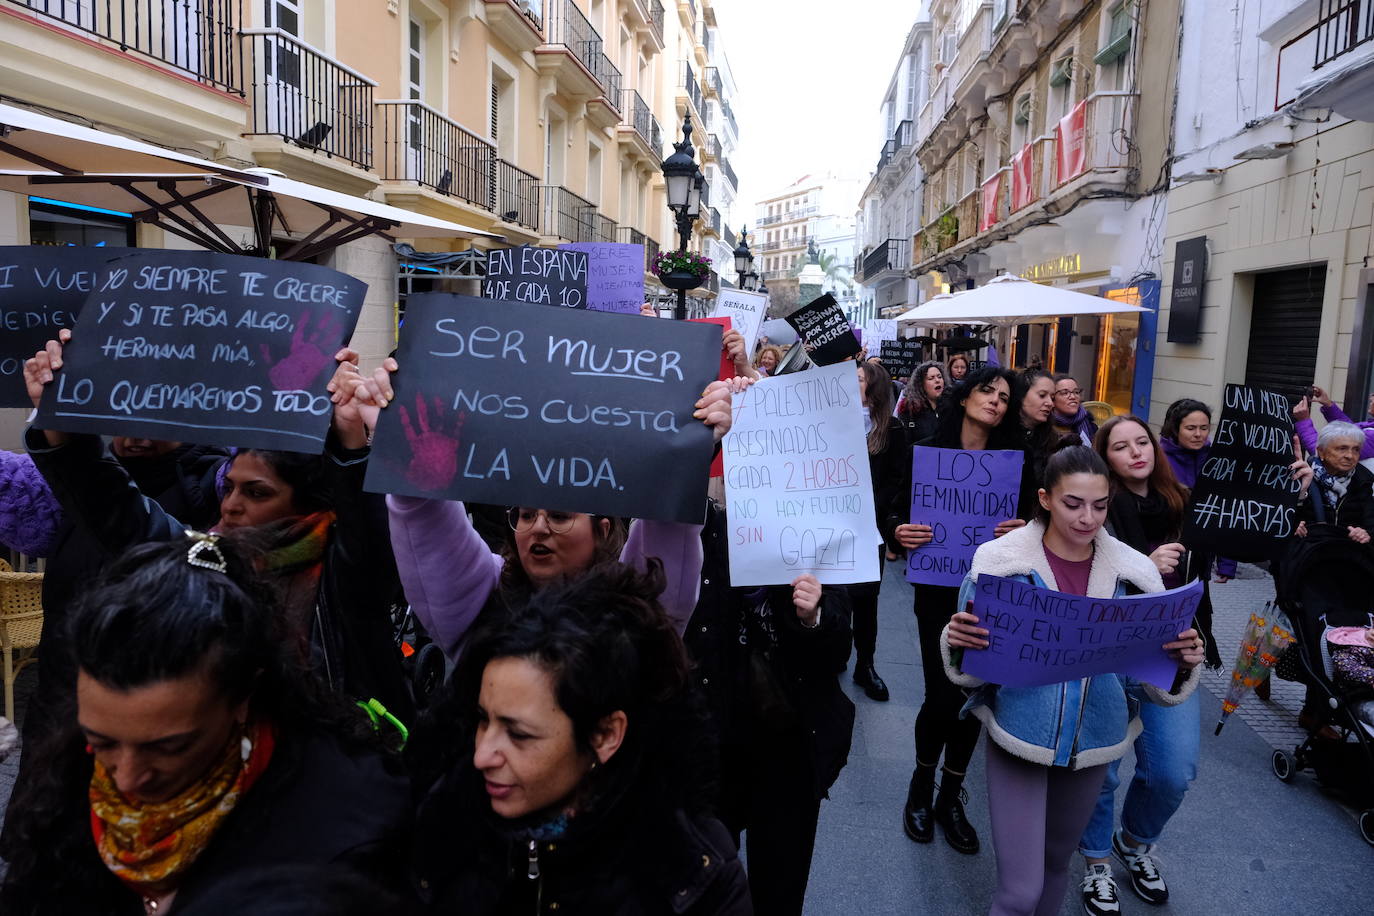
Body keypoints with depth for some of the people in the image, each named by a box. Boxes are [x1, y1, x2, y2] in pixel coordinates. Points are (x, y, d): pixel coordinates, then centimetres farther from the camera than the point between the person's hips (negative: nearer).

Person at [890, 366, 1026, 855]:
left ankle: (950, 797, 30)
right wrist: (901, 531, -24)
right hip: (938, 591, -2)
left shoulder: (1013, 461, 1)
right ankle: (921, 785, 25)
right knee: (942, 696, -4)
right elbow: (897, 512, -2)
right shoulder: (928, 451, -4)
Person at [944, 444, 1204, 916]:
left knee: (1057, 861, 22)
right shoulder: (1001, 560, -13)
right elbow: (971, 663, -8)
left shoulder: (1132, 572, -4)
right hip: (1019, 737, -3)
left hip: (1095, 741, 3)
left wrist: (1184, 661, -19)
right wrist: (957, 640, -30)